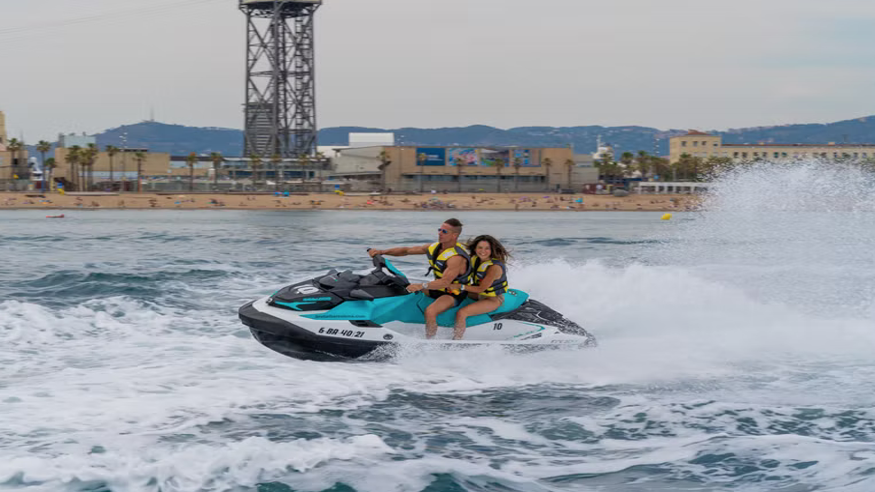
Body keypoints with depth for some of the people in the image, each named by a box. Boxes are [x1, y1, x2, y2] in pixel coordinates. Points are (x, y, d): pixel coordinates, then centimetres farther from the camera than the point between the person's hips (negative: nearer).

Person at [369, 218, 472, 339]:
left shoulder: (457, 257, -27)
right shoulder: (435, 247, 1)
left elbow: (445, 282, -39)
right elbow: (407, 250, 5)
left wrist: (421, 286, -50)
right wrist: (381, 251, -5)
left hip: (454, 294, -10)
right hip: (438, 289, 10)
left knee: (430, 311, -37)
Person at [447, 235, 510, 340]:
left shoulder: (494, 267, -29)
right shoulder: (476, 259, -4)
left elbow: (481, 289, -24)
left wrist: (460, 286, -25)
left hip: (493, 300, -9)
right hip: (480, 295, 9)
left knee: (461, 313, -26)